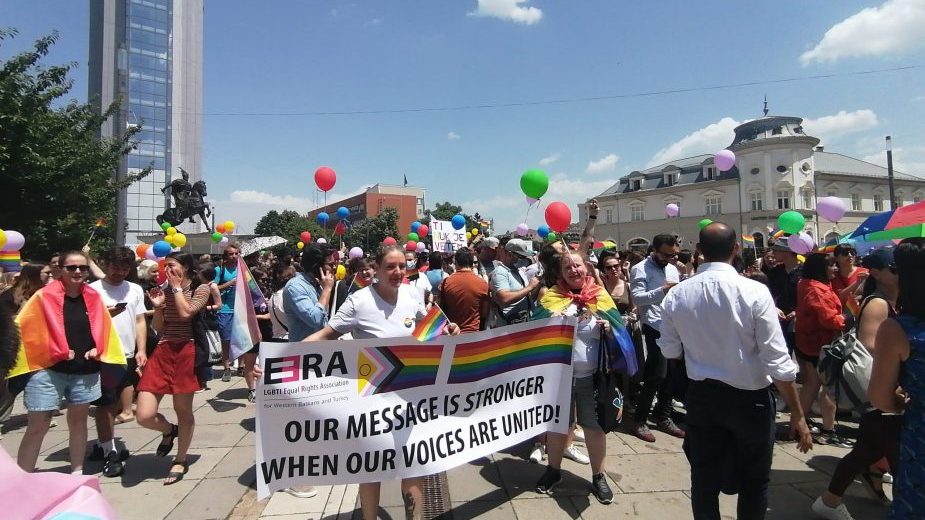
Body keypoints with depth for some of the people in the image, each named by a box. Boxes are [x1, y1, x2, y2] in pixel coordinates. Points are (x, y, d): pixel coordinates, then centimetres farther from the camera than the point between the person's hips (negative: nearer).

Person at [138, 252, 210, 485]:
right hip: (162, 352, 4)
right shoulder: (166, 290, 14)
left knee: (183, 409, 7)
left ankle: (180, 460, 27)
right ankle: (169, 430, 31)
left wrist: (177, 287, -5)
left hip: (187, 352, -4)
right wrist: (158, 306, -2)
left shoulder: (201, 289, 1)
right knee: (144, 415, -4)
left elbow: (185, 313, -16)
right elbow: (158, 328, 14)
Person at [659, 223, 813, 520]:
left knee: (704, 479, 18)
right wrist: (797, 414, -7)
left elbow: (670, 351, 2)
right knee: (754, 481, 20)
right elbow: (777, 361, -17)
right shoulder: (755, 292, -18)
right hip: (750, 398, -2)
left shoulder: (676, 295, -9)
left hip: (701, 396, 3)